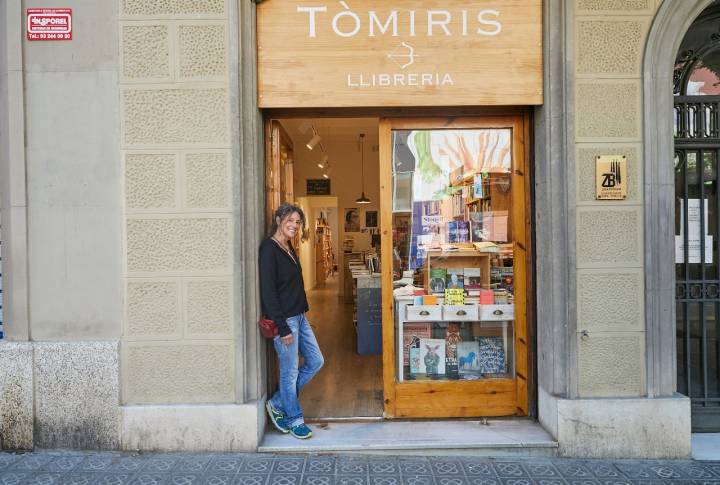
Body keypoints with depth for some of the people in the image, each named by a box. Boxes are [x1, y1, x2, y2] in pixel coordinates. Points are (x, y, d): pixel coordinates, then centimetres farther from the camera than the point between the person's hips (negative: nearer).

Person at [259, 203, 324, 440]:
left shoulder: (288, 248, 11)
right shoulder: (269, 249, -16)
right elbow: (268, 291, -20)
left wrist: (302, 312, 14)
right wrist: (283, 328, -20)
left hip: (298, 316, 9)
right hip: (283, 319, -9)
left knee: (315, 361, 14)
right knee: (290, 372, 4)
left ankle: (277, 404, 25)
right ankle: (295, 420, 22)